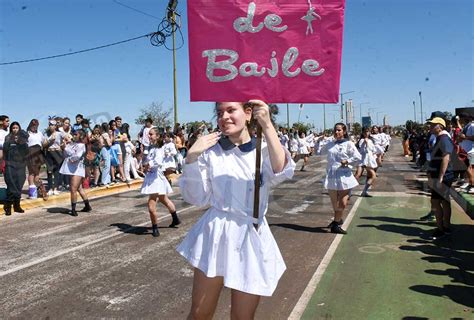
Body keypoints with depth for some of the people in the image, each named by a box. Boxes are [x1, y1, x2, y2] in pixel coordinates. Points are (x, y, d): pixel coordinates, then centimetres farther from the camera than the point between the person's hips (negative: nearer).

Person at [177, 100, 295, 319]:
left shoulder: (264, 150, -3)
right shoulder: (211, 151, -2)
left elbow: (281, 172, -25)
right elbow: (197, 198, -3)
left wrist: (267, 125, -30)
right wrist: (191, 157, -15)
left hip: (251, 238, 0)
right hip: (215, 234, 1)